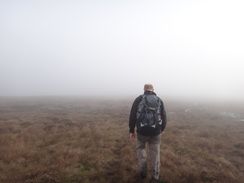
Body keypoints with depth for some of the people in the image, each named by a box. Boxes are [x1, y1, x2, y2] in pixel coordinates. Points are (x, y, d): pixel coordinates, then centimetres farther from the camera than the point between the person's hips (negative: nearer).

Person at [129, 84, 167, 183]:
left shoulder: (138, 99, -3)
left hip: (142, 131, -1)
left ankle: (143, 170, 17)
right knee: (155, 154, 14)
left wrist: (131, 130, 2)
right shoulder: (159, 100, 4)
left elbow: (132, 116, -7)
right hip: (156, 132, 1)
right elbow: (164, 117, 4)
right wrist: (161, 129, 20)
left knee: (141, 147, 26)